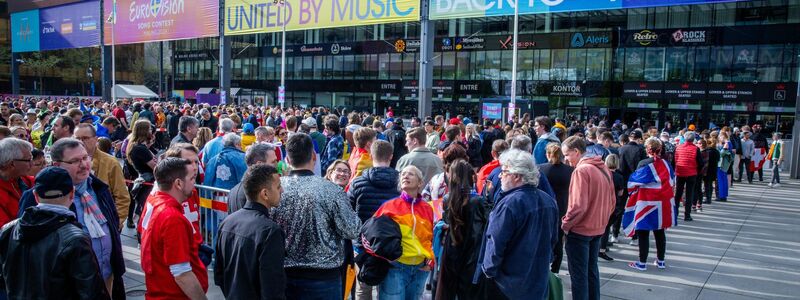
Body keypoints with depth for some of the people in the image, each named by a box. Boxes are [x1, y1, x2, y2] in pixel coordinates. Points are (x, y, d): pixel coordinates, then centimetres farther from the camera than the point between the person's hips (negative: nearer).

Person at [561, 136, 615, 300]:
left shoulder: (581, 171, -19)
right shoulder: (604, 168, 5)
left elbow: (578, 206, -23)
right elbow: (612, 201, 10)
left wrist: (565, 224, -10)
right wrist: (601, 219, 16)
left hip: (580, 231, -8)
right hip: (598, 229, 8)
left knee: (579, 274, 3)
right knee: (591, 270, 19)